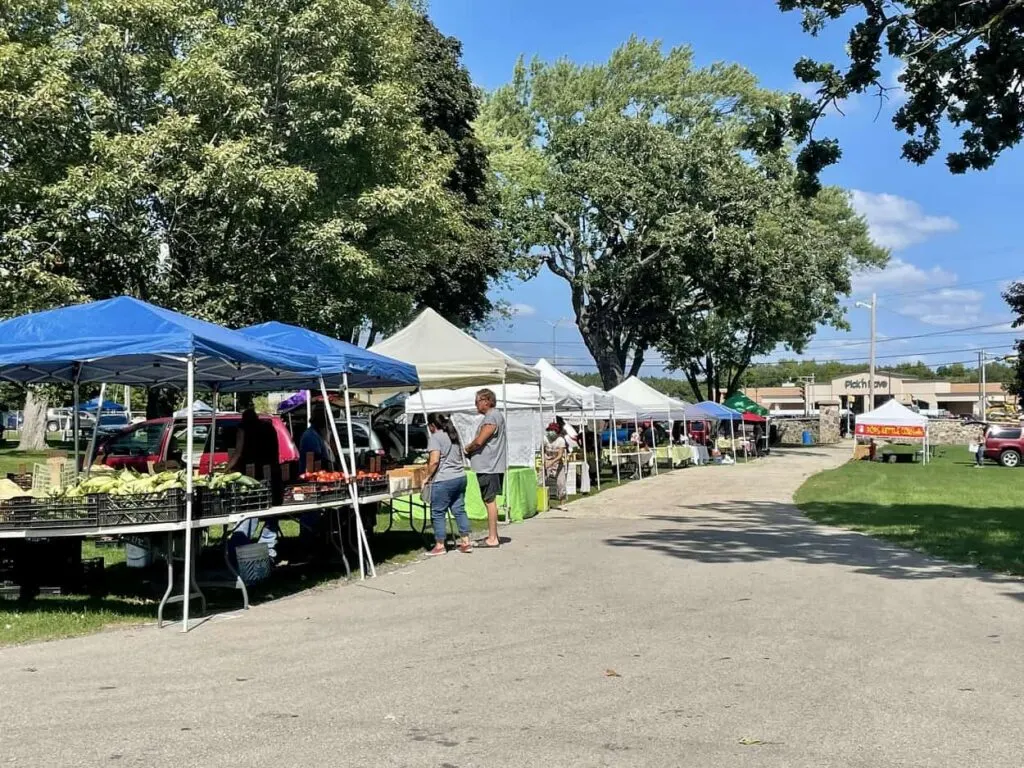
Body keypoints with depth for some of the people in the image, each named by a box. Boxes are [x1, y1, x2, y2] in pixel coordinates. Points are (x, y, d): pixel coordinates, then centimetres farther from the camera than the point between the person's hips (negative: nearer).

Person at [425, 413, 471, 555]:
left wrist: (427, 477, -9)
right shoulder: (454, 435, 16)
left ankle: (440, 546, 6)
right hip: (460, 477, 8)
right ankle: (466, 542, 12)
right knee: (459, 510, 12)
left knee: (438, 513, 2)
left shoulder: (435, 438, -10)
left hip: (443, 480, -8)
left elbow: (434, 461, -19)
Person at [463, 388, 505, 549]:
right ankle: (493, 535, 23)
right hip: (488, 465, 10)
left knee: (490, 501, -6)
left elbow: (479, 441, -21)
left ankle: (492, 539, -3)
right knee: (489, 501, 15)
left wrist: (467, 449, -3)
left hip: (489, 467, -10)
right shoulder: (493, 416, 18)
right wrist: (471, 449, 4)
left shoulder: (492, 417, -16)